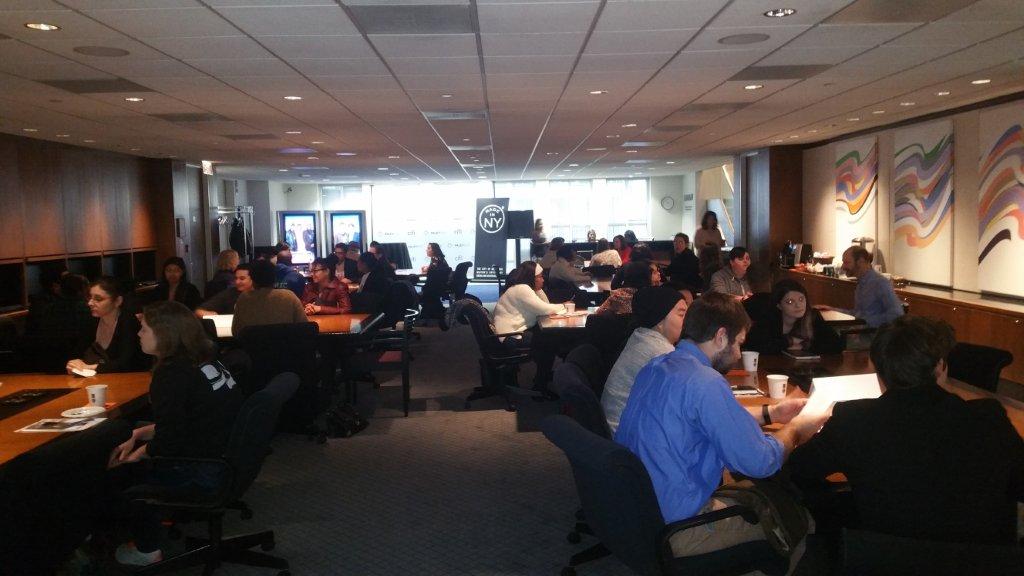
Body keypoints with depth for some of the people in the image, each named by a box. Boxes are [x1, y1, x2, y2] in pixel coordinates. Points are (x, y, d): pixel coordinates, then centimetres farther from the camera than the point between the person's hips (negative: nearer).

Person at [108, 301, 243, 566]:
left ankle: (147, 550, 26)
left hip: (205, 474, -8)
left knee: (127, 466, 14)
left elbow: (167, 443, -19)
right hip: (227, 457, 9)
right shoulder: (201, 360, 7)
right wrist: (137, 435, 13)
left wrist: (137, 453, -1)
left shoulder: (172, 375, -19)